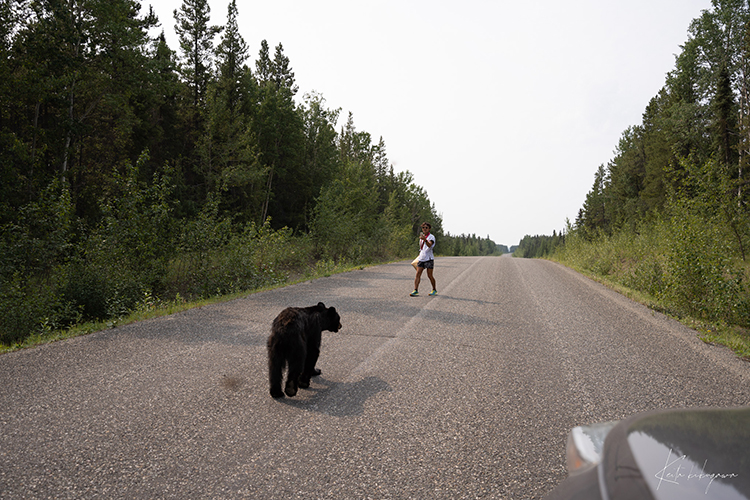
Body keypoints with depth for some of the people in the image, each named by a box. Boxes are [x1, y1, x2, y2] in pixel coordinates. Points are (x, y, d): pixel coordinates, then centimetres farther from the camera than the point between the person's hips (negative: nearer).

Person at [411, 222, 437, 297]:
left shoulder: (431, 237, -8)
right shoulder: (422, 236, 15)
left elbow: (429, 245, -30)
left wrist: (425, 240, -47)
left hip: (429, 259, -6)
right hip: (421, 258, 6)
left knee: (430, 275, 0)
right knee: (418, 274, -7)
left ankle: (434, 290, 19)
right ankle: (416, 290, -11)